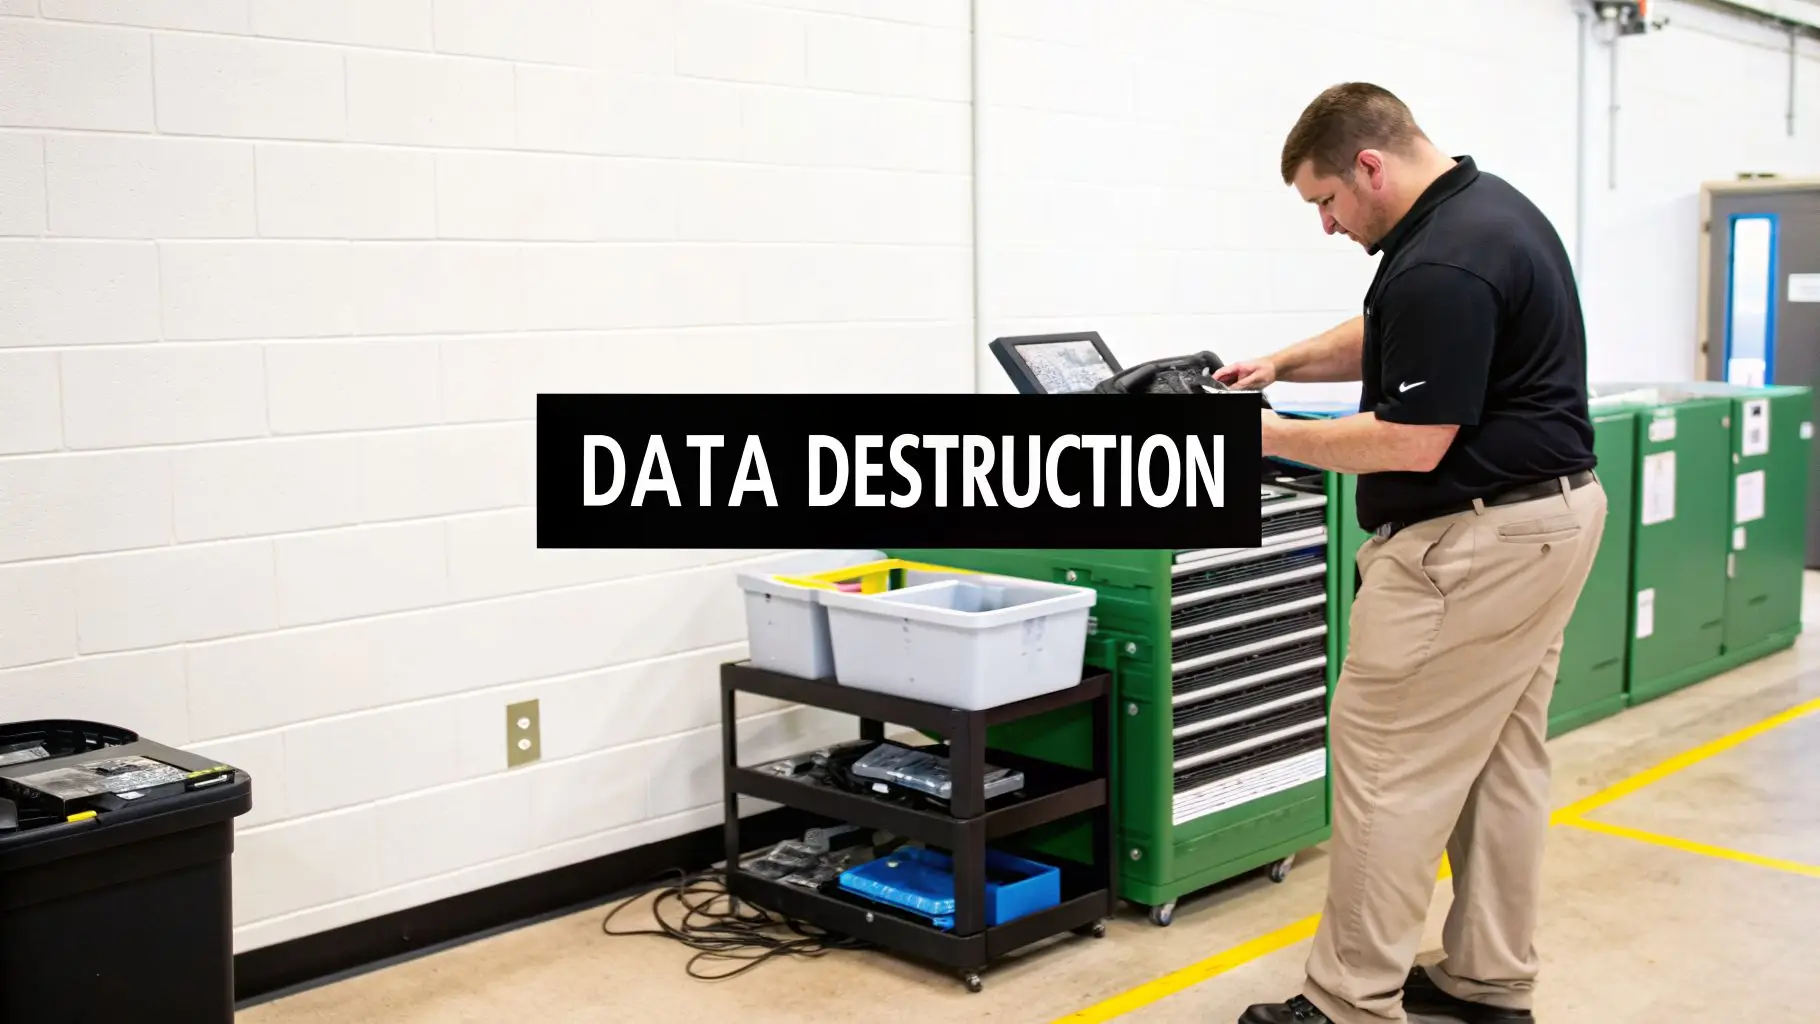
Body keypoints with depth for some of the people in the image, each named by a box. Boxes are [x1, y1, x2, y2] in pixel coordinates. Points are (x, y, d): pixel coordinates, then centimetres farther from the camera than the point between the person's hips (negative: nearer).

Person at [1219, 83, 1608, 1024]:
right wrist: (1282, 363, 12)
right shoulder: (1487, 207, 11)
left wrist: (1273, 436, -11)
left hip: (1477, 539, -11)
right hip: (1548, 513, 11)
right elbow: (1388, 338, 24)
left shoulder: (1442, 266, -23)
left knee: (1389, 766, -3)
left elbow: (1411, 444, -22)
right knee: (1500, 759, 15)